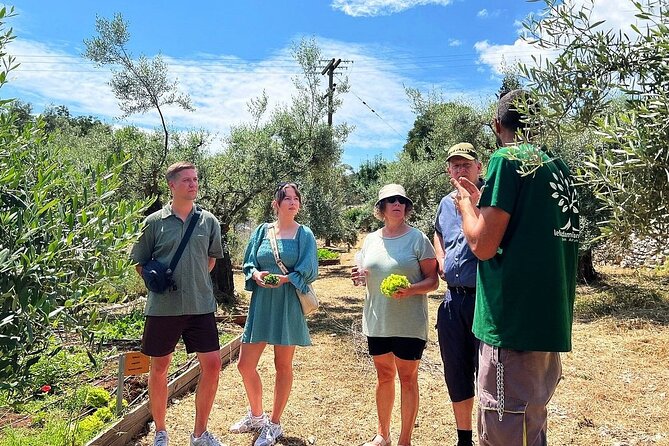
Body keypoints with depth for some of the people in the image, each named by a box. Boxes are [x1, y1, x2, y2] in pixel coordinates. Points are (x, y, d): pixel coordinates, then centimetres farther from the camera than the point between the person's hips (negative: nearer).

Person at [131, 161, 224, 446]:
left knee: (212, 364, 0)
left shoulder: (208, 221, 3)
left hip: (201, 305, 2)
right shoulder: (155, 222, -3)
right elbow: (140, 262, 5)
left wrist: (196, 281, 8)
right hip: (162, 307, -2)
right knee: (159, 368, 10)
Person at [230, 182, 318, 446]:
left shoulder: (304, 234, -1)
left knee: (283, 365, 7)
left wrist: (284, 279, -23)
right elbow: (248, 264, 6)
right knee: (245, 364, 5)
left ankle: (274, 424, 24)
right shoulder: (262, 231, 7)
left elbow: (308, 271, -6)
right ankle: (256, 415, 30)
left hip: (288, 305, -3)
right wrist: (256, 275, -16)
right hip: (261, 304, 3)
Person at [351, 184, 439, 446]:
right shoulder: (371, 240, 7)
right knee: (384, 376, 16)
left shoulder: (417, 238, -7)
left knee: (407, 378, 6)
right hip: (377, 322, 5)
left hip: (408, 324, -4)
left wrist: (410, 290, -25)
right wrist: (359, 277, -5)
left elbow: (433, 280, -7)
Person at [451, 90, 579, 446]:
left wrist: (465, 202, 4)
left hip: (514, 320, -9)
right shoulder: (559, 167, 14)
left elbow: (483, 245, -14)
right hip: (551, 320, 9)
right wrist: (480, 199, 26)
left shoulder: (507, 159, -10)